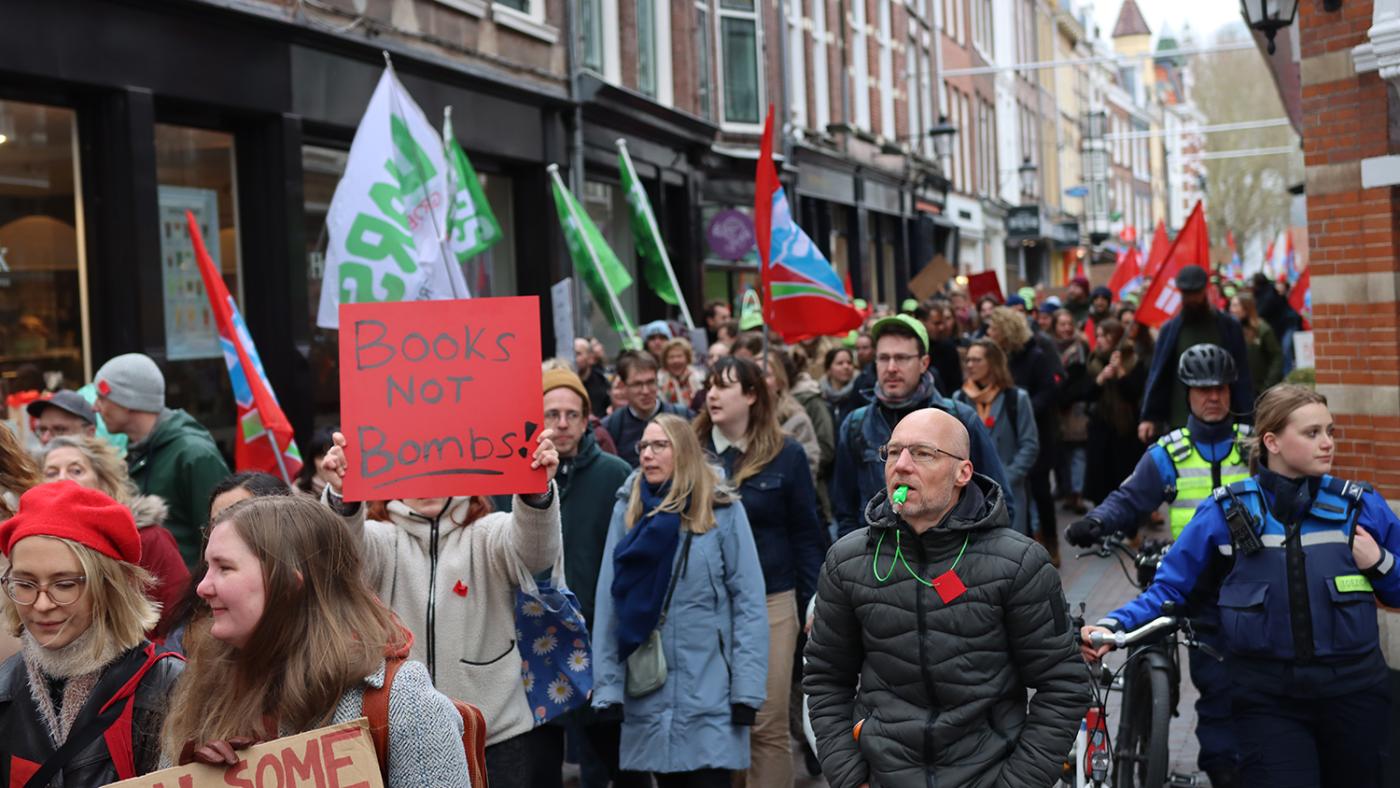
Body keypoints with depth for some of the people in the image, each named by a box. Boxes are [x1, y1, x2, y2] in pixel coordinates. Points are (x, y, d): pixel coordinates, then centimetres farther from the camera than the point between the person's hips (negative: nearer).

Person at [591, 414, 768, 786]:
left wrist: (747, 688, -11)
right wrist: (607, 686, -3)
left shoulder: (723, 511, -4)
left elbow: (748, 602, -6)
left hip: (710, 690, -3)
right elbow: (608, 604, 1)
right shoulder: (628, 509, 3)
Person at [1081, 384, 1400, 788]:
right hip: (1268, 698, -2)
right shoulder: (1227, 512, -2)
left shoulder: (1361, 505, 2)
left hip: (1353, 691, 3)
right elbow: (1169, 586, 0)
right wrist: (1113, 626, -14)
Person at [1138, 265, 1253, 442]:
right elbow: (1157, 375, 3)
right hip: (1180, 424, 0)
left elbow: (1242, 377, 2)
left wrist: (1246, 421, -3)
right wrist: (1148, 417, -4)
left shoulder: (1228, 327, 1)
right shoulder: (1170, 329, 4)